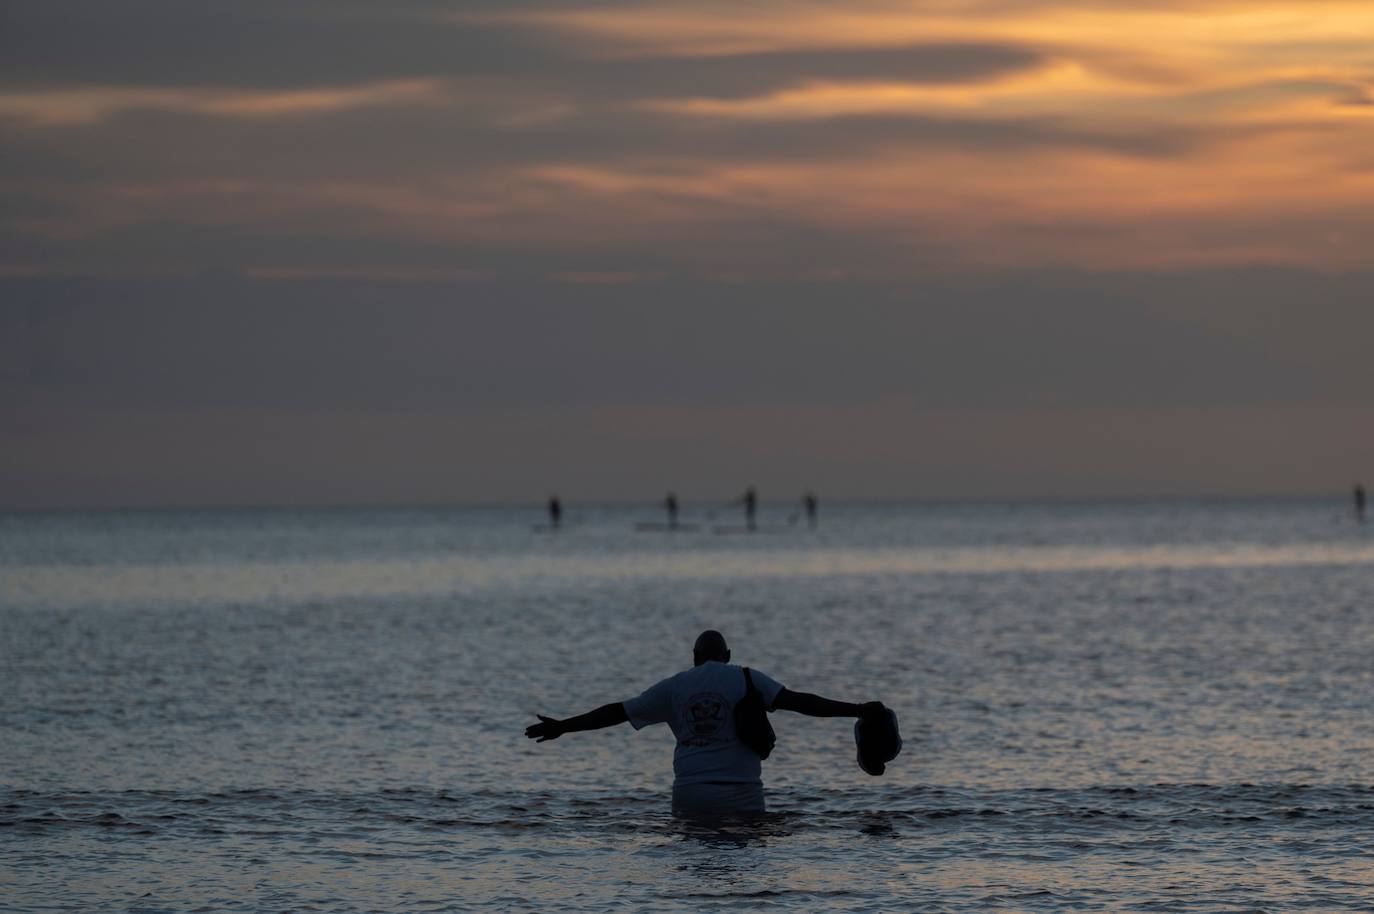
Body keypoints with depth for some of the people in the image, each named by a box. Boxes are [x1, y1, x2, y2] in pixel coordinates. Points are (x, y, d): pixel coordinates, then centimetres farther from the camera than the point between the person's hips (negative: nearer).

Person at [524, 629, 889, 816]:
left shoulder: (674, 687, 11)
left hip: (689, 795, 2)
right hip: (740, 794, -2)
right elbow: (797, 701, -9)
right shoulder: (746, 680, 4)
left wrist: (562, 727, 24)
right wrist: (857, 711, -11)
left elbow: (616, 711, 14)